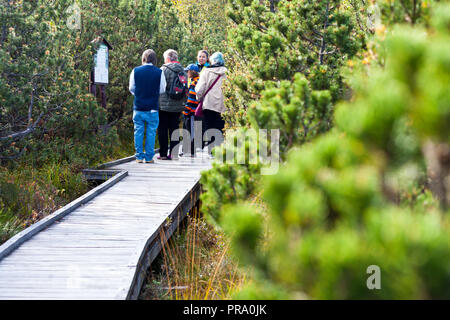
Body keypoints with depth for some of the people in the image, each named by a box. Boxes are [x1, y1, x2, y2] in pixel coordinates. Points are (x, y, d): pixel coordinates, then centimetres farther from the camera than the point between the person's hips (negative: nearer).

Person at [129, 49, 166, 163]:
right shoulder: (159, 72, -6)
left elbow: (131, 88, 6)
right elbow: (162, 89, 2)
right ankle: (149, 157, 6)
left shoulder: (135, 71, -3)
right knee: (151, 132, 5)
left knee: (138, 131, 8)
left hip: (138, 107, 1)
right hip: (153, 107, -1)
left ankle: (139, 156, 8)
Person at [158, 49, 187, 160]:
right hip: (178, 106, 5)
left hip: (164, 105, -5)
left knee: (162, 130, 2)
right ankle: (173, 154, 6)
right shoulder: (182, 70, 7)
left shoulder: (163, 69, -10)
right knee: (174, 129, 8)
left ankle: (163, 154, 1)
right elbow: (186, 88, 14)